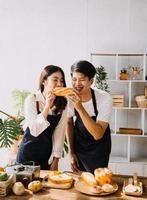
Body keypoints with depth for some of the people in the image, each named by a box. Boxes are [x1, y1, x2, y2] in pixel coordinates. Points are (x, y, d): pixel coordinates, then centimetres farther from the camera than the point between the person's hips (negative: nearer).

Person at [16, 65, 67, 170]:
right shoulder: (32, 99, -14)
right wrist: (47, 106, -27)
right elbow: (34, 131, -21)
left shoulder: (62, 103, -4)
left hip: (48, 153, 3)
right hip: (28, 152, -3)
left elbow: (60, 132, -3)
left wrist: (56, 160, -3)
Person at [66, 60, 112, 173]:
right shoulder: (70, 97, -16)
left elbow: (98, 135, -35)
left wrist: (80, 107, -43)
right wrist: (71, 152, 3)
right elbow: (69, 123, 2)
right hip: (78, 145, 3)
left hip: (98, 148, -3)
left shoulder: (104, 98, -28)